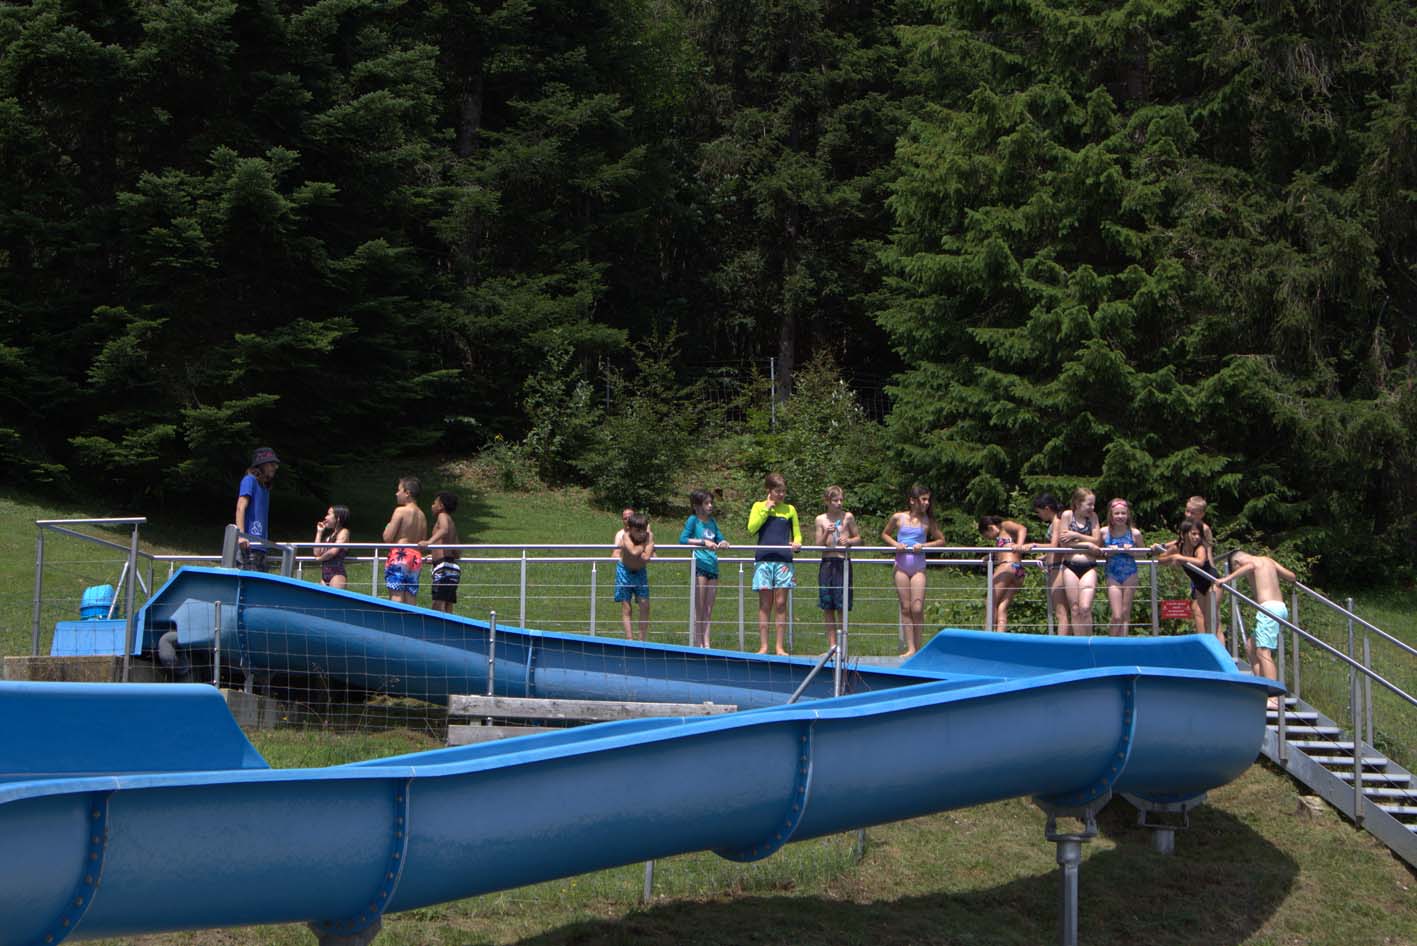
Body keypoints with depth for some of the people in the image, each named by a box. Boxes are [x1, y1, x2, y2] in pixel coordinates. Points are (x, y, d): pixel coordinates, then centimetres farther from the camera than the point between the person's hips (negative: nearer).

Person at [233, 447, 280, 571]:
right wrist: (241, 536, -20)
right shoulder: (250, 480, -1)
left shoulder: (265, 487, 22)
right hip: (248, 543, -9)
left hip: (260, 546, 9)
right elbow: (240, 508, -11)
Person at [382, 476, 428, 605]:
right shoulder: (422, 515, 13)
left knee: (396, 597, -10)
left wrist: (388, 526, 10)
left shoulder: (401, 510, -6)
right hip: (416, 557, 7)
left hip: (399, 556, -7)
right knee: (410, 601, 6)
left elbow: (387, 537, -8)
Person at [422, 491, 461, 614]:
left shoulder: (443, 516, -1)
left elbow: (444, 530, -25)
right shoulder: (452, 523, 24)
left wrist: (429, 541, -41)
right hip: (453, 567, 10)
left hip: (444, 567, -10)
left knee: (438, 604, -17)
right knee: (447, 608, 8)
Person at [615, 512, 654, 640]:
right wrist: (643, 544, -27)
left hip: (640, 571, 2)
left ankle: (643, 639, 4)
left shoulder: (649, 535, -21)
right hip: (625, 570, -2)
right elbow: (634, 552, -41)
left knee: (645, 606, -4)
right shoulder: (625, 536, -25)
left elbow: (646, 556, -33)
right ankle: (629, 639, 0)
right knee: (626, 606, -3)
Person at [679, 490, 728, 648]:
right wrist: (703, 542, -23)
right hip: (699, 566, -6)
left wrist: (722, 543, -6)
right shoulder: (693, 520, -5)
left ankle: (706, 642, 11)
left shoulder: (712, 521, 13)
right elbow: (683, 539, -16)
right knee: (699, 608, -2)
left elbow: (720, 539, 18)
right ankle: (696, 643, 2)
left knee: (709, 609, 8)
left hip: (713, 567, 6)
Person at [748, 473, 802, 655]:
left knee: (781, 603, 0)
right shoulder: (759, 506, 8)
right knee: (765, 603, -1)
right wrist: (766, 509, -8)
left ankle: (780, 646, 3)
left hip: (784, 560, 1)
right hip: (763, 559, -1)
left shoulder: (790, 509, 12)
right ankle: (763, 646, 1)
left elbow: (797, 535, 16)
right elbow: (751, 529, -6)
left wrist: (797, 543, -7)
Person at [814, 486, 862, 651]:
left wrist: (849, 541, -10)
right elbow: (816, 545, 5)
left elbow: (858, 538, 11)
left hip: (843, 563, -1)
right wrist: (826, 534, -12)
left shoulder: (848, 517, 4)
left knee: (841, 606, -4)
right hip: (826, 563, 2)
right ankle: (831, 644, 11)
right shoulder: (820, 520, 5)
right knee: (827, 607, 4)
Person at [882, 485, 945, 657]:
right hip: (901, 566, 1)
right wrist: (895, 544, -5)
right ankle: (910, 648, 4)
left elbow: (941, 540, 7)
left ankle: (918, 647, 5)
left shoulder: (927, 521, 2)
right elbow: (885, 534, 15)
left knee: (917, 608, -7)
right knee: (905, 609, 1)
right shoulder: (898, 518, 2)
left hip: (919, 567, -1)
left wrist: (924, 545, -9)